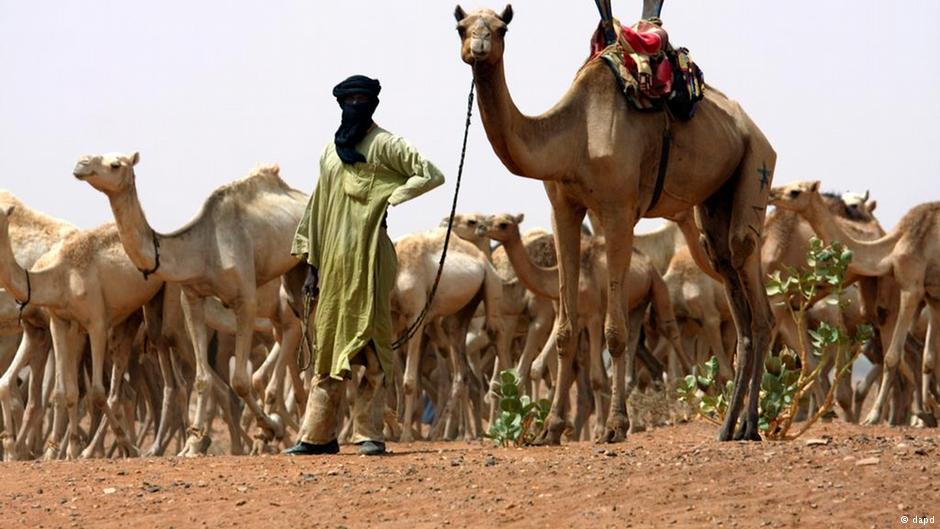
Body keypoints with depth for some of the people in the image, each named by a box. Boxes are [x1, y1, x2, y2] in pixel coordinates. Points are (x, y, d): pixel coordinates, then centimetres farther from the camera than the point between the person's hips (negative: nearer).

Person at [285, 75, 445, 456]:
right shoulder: (330, 152, 17)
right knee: (327, 346, 6)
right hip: (333, 261, 6)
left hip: (370, 257, -6)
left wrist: (389, 198, -11)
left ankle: (368, 433, -2)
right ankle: (318, 435, 7)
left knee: (371, 346, -4)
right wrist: (312, 264, 15)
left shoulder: (385, 145, 0)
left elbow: (431, 175, -8)